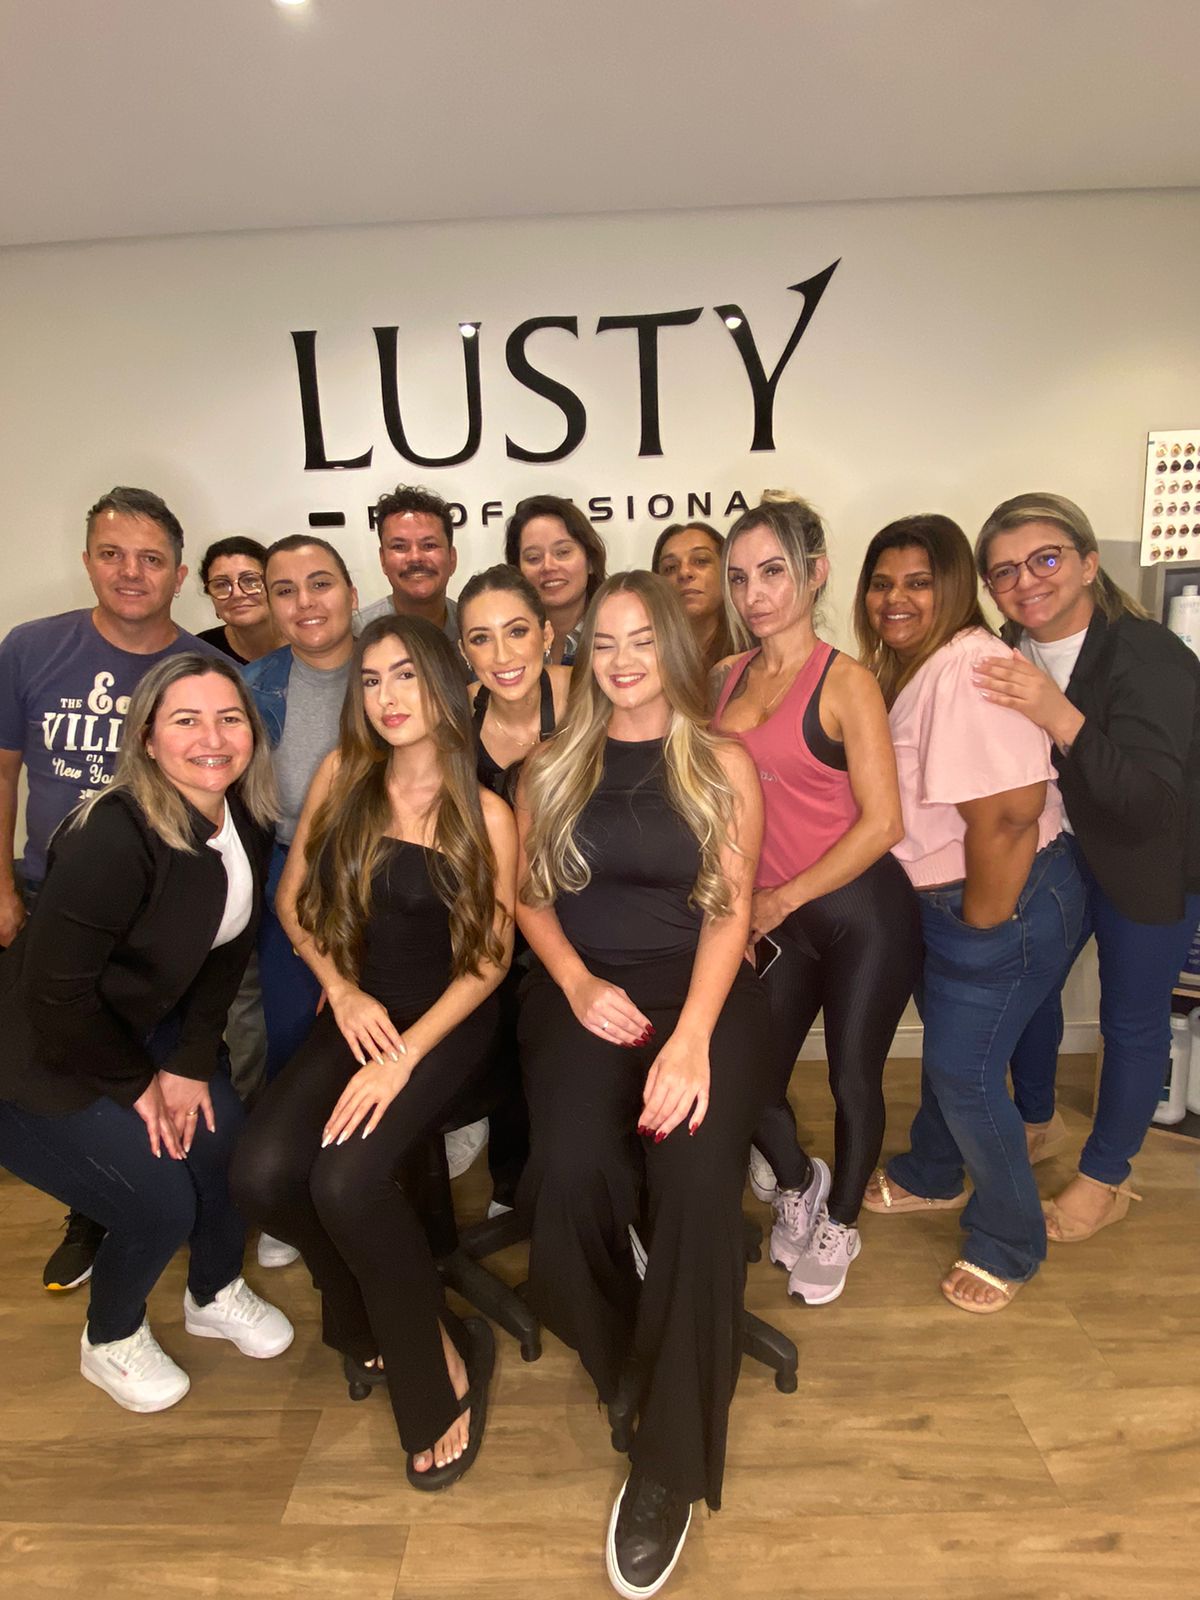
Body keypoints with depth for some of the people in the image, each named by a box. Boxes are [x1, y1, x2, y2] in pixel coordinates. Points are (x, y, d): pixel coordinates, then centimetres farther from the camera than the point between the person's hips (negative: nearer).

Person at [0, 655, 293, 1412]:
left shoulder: (246, 821, -10)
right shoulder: (115, 836, -32)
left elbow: (228, 950, 0)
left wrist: (192, 1063, -4)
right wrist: (137, 1085, -13)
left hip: (143, 1028, 7)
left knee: (230, 1149, -1)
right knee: (160, 1202, -10)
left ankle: (216, 1295, 31)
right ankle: (110, 1341, 24)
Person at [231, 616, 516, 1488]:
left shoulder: (485, 814, -8)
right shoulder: (341, 777, 2)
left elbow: (491, 956, -8)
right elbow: (293, 898, 8)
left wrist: (405, 1056, -17)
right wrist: (343, 991, -6)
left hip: (450, 1020, -4)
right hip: (359, 1010, 4)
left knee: (344, 1179, -26)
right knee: (263, 1171, -19)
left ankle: (439, 1370, 1)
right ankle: (368, 1314, 12)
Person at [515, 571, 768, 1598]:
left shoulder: (724, 763, 7)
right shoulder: (552, 764, 13)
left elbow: (732, 906, -2)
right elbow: (526, 892, 11)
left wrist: (691, 1036, -16)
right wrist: (579, 984, -7)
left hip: (704, 990, -1)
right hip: (583, 990, 1)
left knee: (695, 1174, -28)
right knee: (571, 1169, -27)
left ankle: (671, 1464, -8)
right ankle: (619, 1357, 7)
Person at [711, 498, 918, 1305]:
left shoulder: (846, 681, -11)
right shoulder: (732, 677, 5)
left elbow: (881, 822, -15)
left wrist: (783, 897, -13)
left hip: (862, 914, -5)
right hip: (778, 921, 5)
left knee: (852, 1078, 10)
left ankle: (840, 1223, 39)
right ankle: (798, 1181, 42)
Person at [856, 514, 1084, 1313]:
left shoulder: (969, 668, -26)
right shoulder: (909, 666, 7)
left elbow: (1008, 812, -31)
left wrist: (983, 922, -20)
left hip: (1008, 902, -10)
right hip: (945, 898, 10)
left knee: (966, 1072, 1)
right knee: (947, 1044, 25)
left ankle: (1009, 1245, 25)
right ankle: (931, 1177, 49)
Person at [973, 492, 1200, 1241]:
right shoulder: (1014, 657, -9)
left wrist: (1062, 720, -45)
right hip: (1055, 851, 6)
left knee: (1132, 1019, 8)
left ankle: (1106, 1179, 31)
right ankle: (1034, 1119, 44)